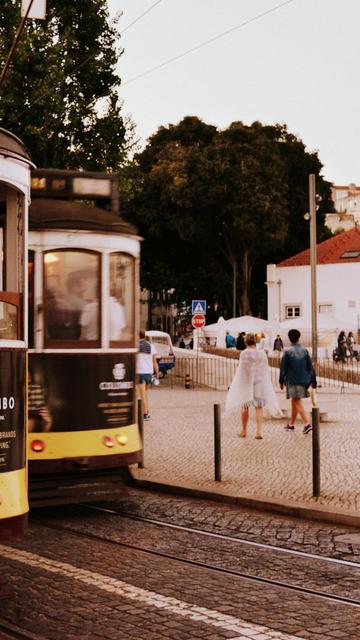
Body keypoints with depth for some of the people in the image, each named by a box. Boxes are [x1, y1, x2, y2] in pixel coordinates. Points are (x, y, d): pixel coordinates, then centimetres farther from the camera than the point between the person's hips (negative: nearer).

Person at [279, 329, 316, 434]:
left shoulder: (287, 351, -9)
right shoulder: (304, 350, 3)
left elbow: (283, 367, -7)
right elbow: (310, 366, 3)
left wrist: (281, 381, 2)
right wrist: (313, 380, 9)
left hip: (292, 380, -5)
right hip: (303, 380, 5)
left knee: (297, 402, -6)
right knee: (295, 401, 16)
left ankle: (307, 423, -19)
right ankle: (291, 424, 26)